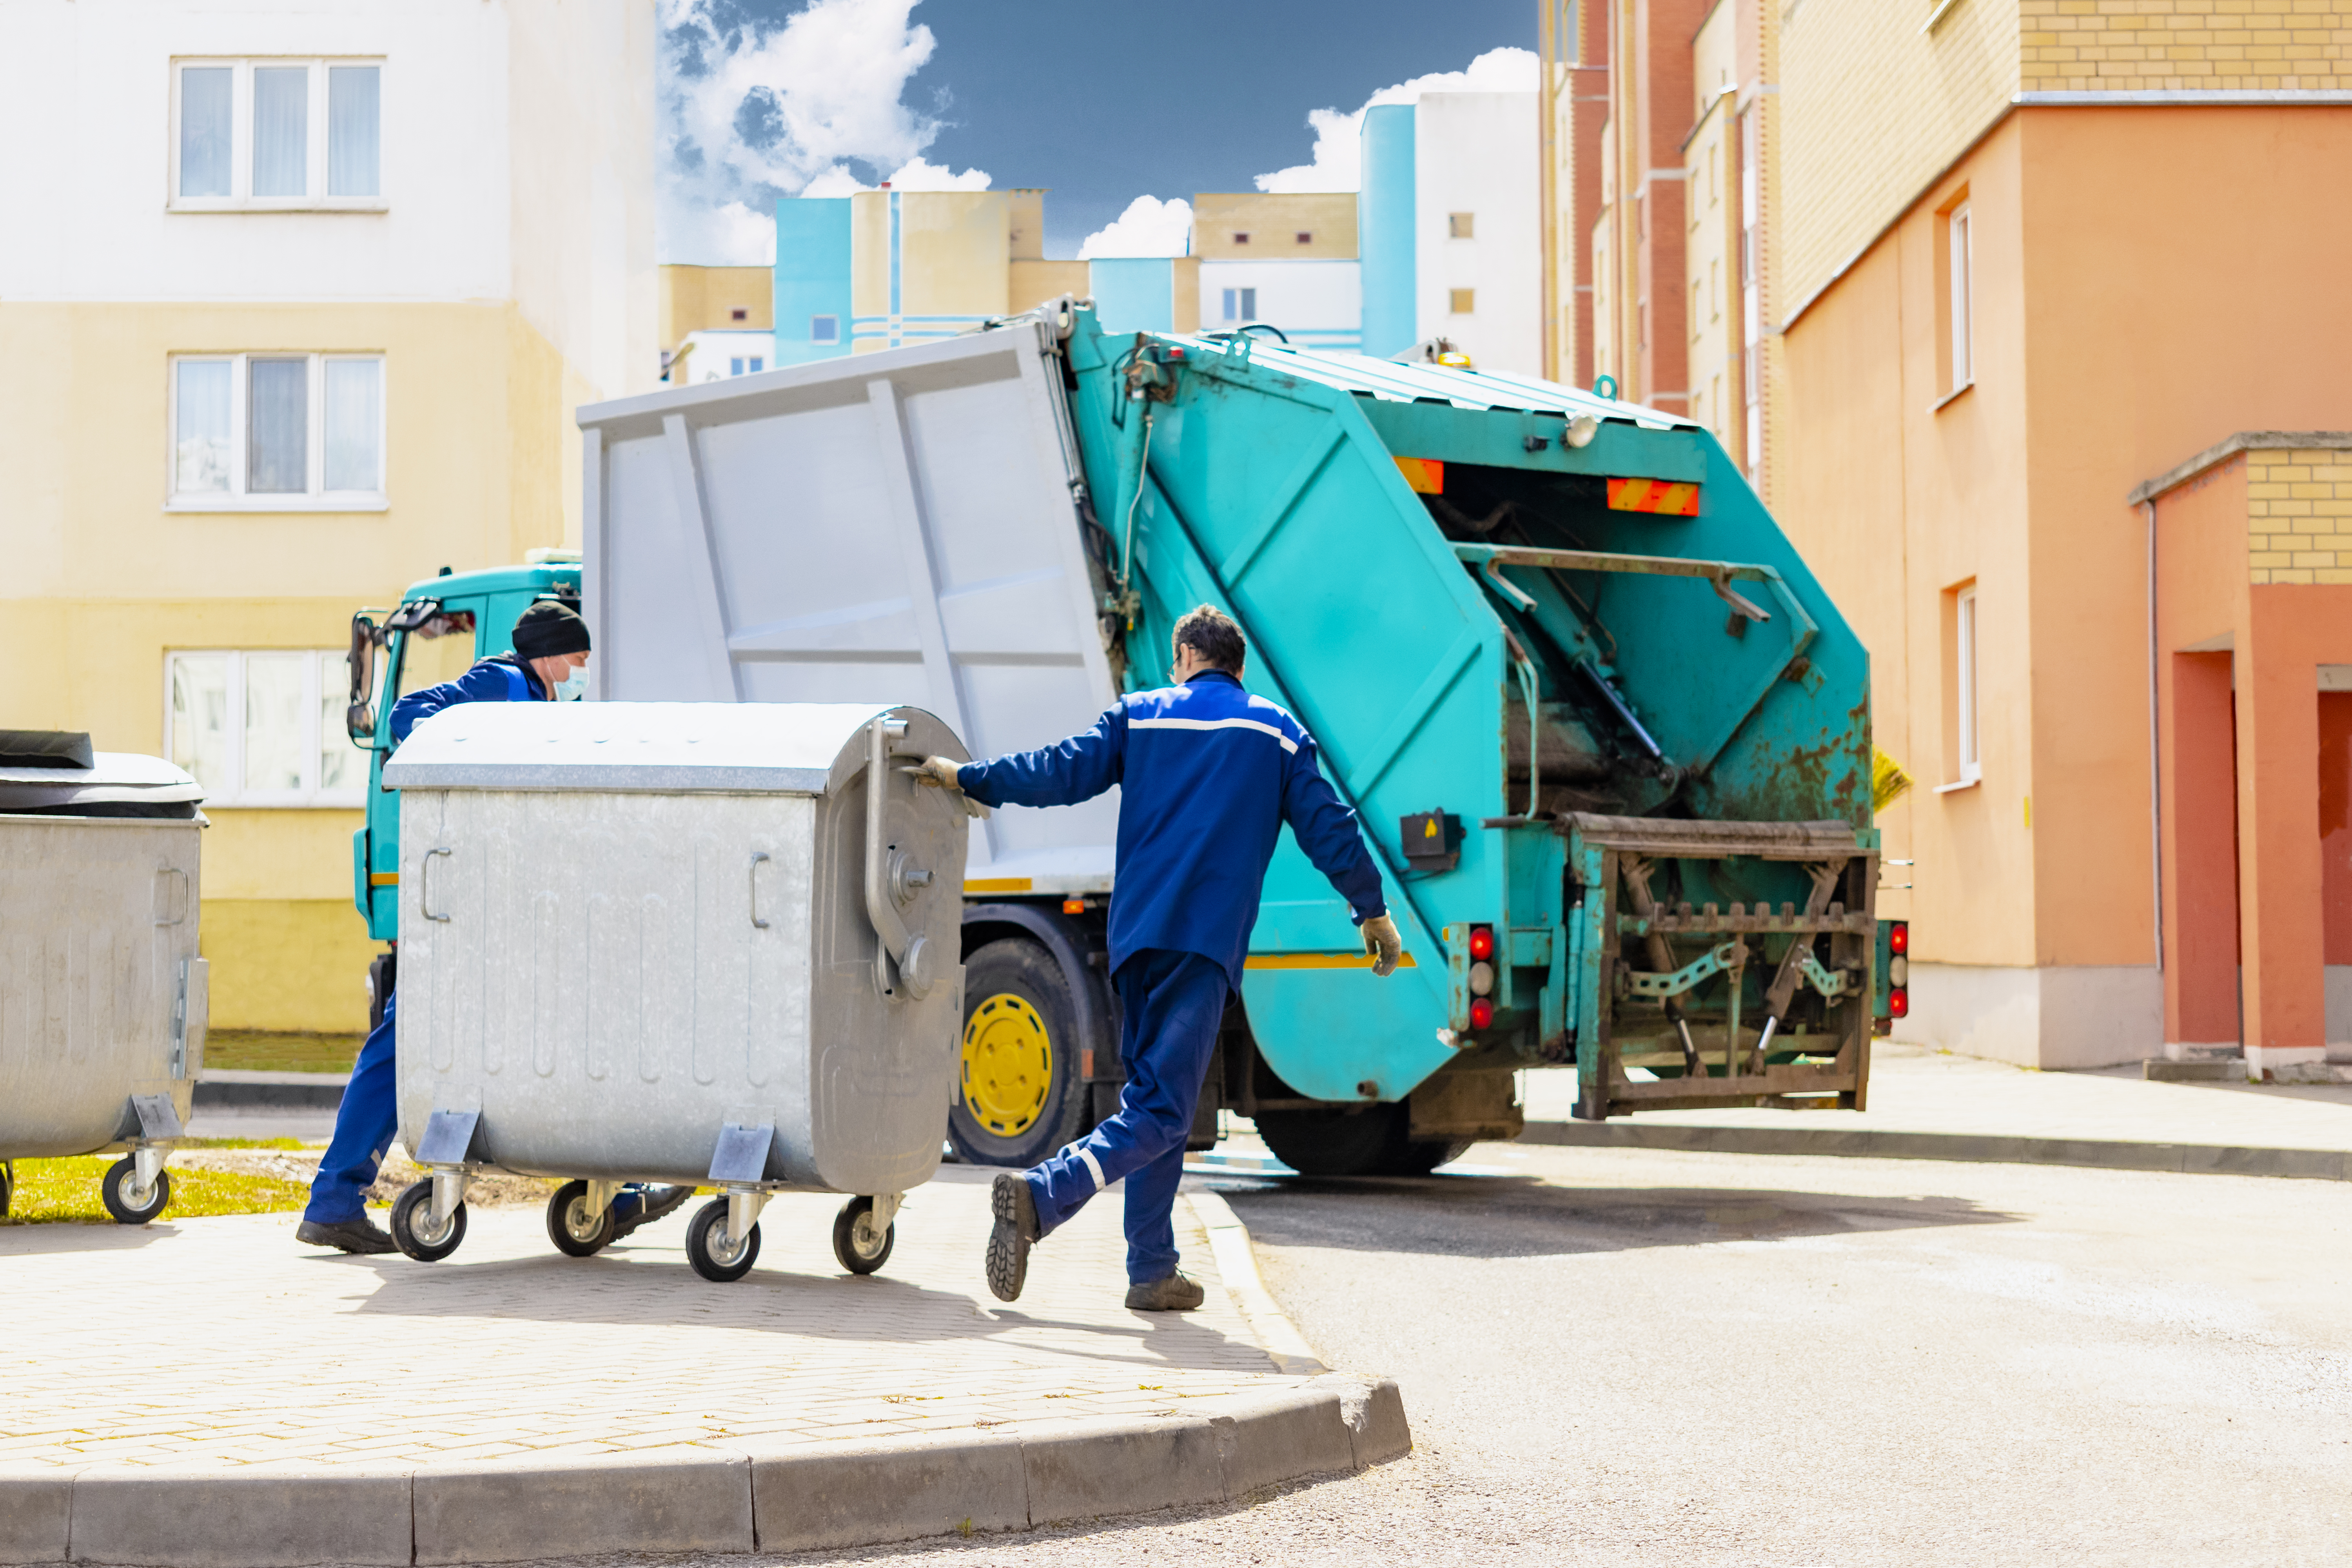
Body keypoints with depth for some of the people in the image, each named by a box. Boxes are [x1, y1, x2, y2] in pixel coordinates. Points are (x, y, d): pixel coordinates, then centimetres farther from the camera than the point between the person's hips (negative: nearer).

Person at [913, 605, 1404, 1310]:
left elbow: (1061, 773, 6)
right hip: (1208, 939, -4)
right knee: (1160, 1112, -9)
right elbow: (1328, 828, 8)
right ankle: (1038, 1196, -30)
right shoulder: (1277, 732, 10)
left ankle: (1152, 1271, 11)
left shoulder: (1139, 715, 13)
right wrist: (1373, 912, 19)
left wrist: (968, 777, 17)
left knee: (1152, 1096, 13)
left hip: (1135, 934, 4)